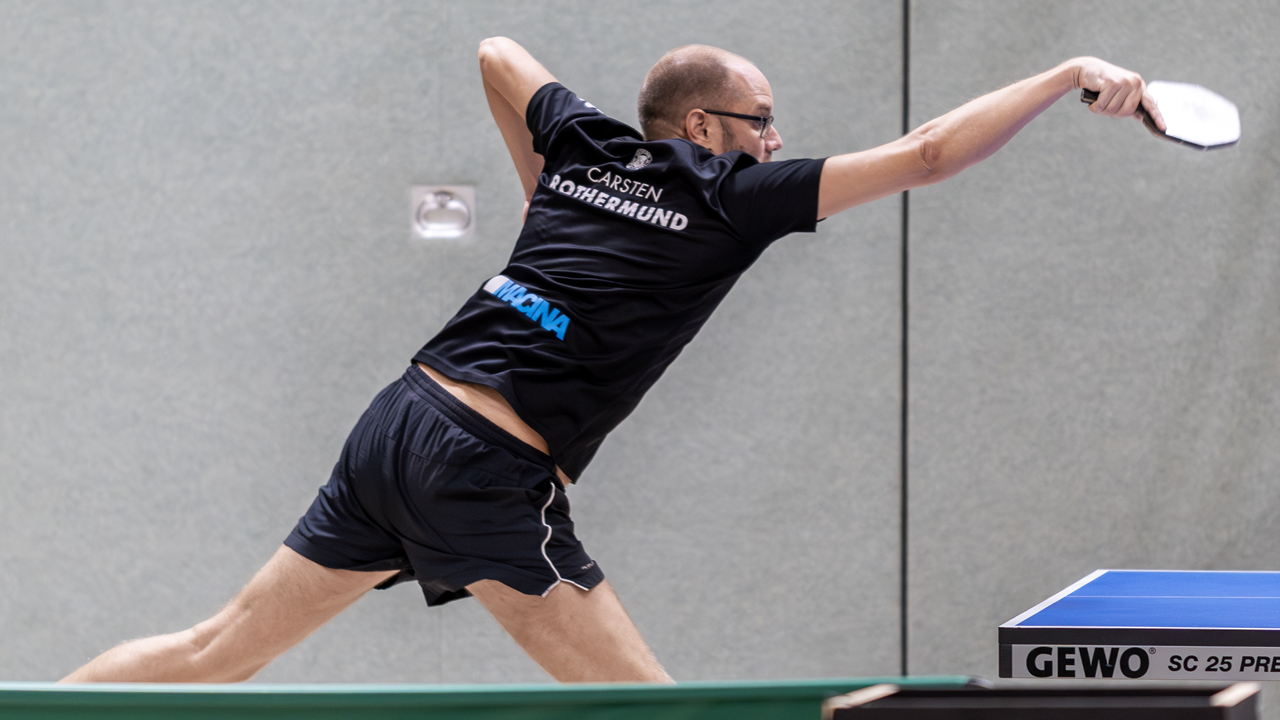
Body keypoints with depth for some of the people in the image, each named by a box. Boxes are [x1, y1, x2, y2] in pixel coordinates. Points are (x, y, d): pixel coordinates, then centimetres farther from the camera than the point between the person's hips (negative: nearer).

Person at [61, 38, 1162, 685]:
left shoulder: (584, 143, 16)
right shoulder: (731, 197, -3)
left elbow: (498, 53, 37)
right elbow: (925, 156, -7)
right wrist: (1073, 75, -2)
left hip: (397, 424, 8)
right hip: (491, 475, -8)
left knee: (223, 651, 16)